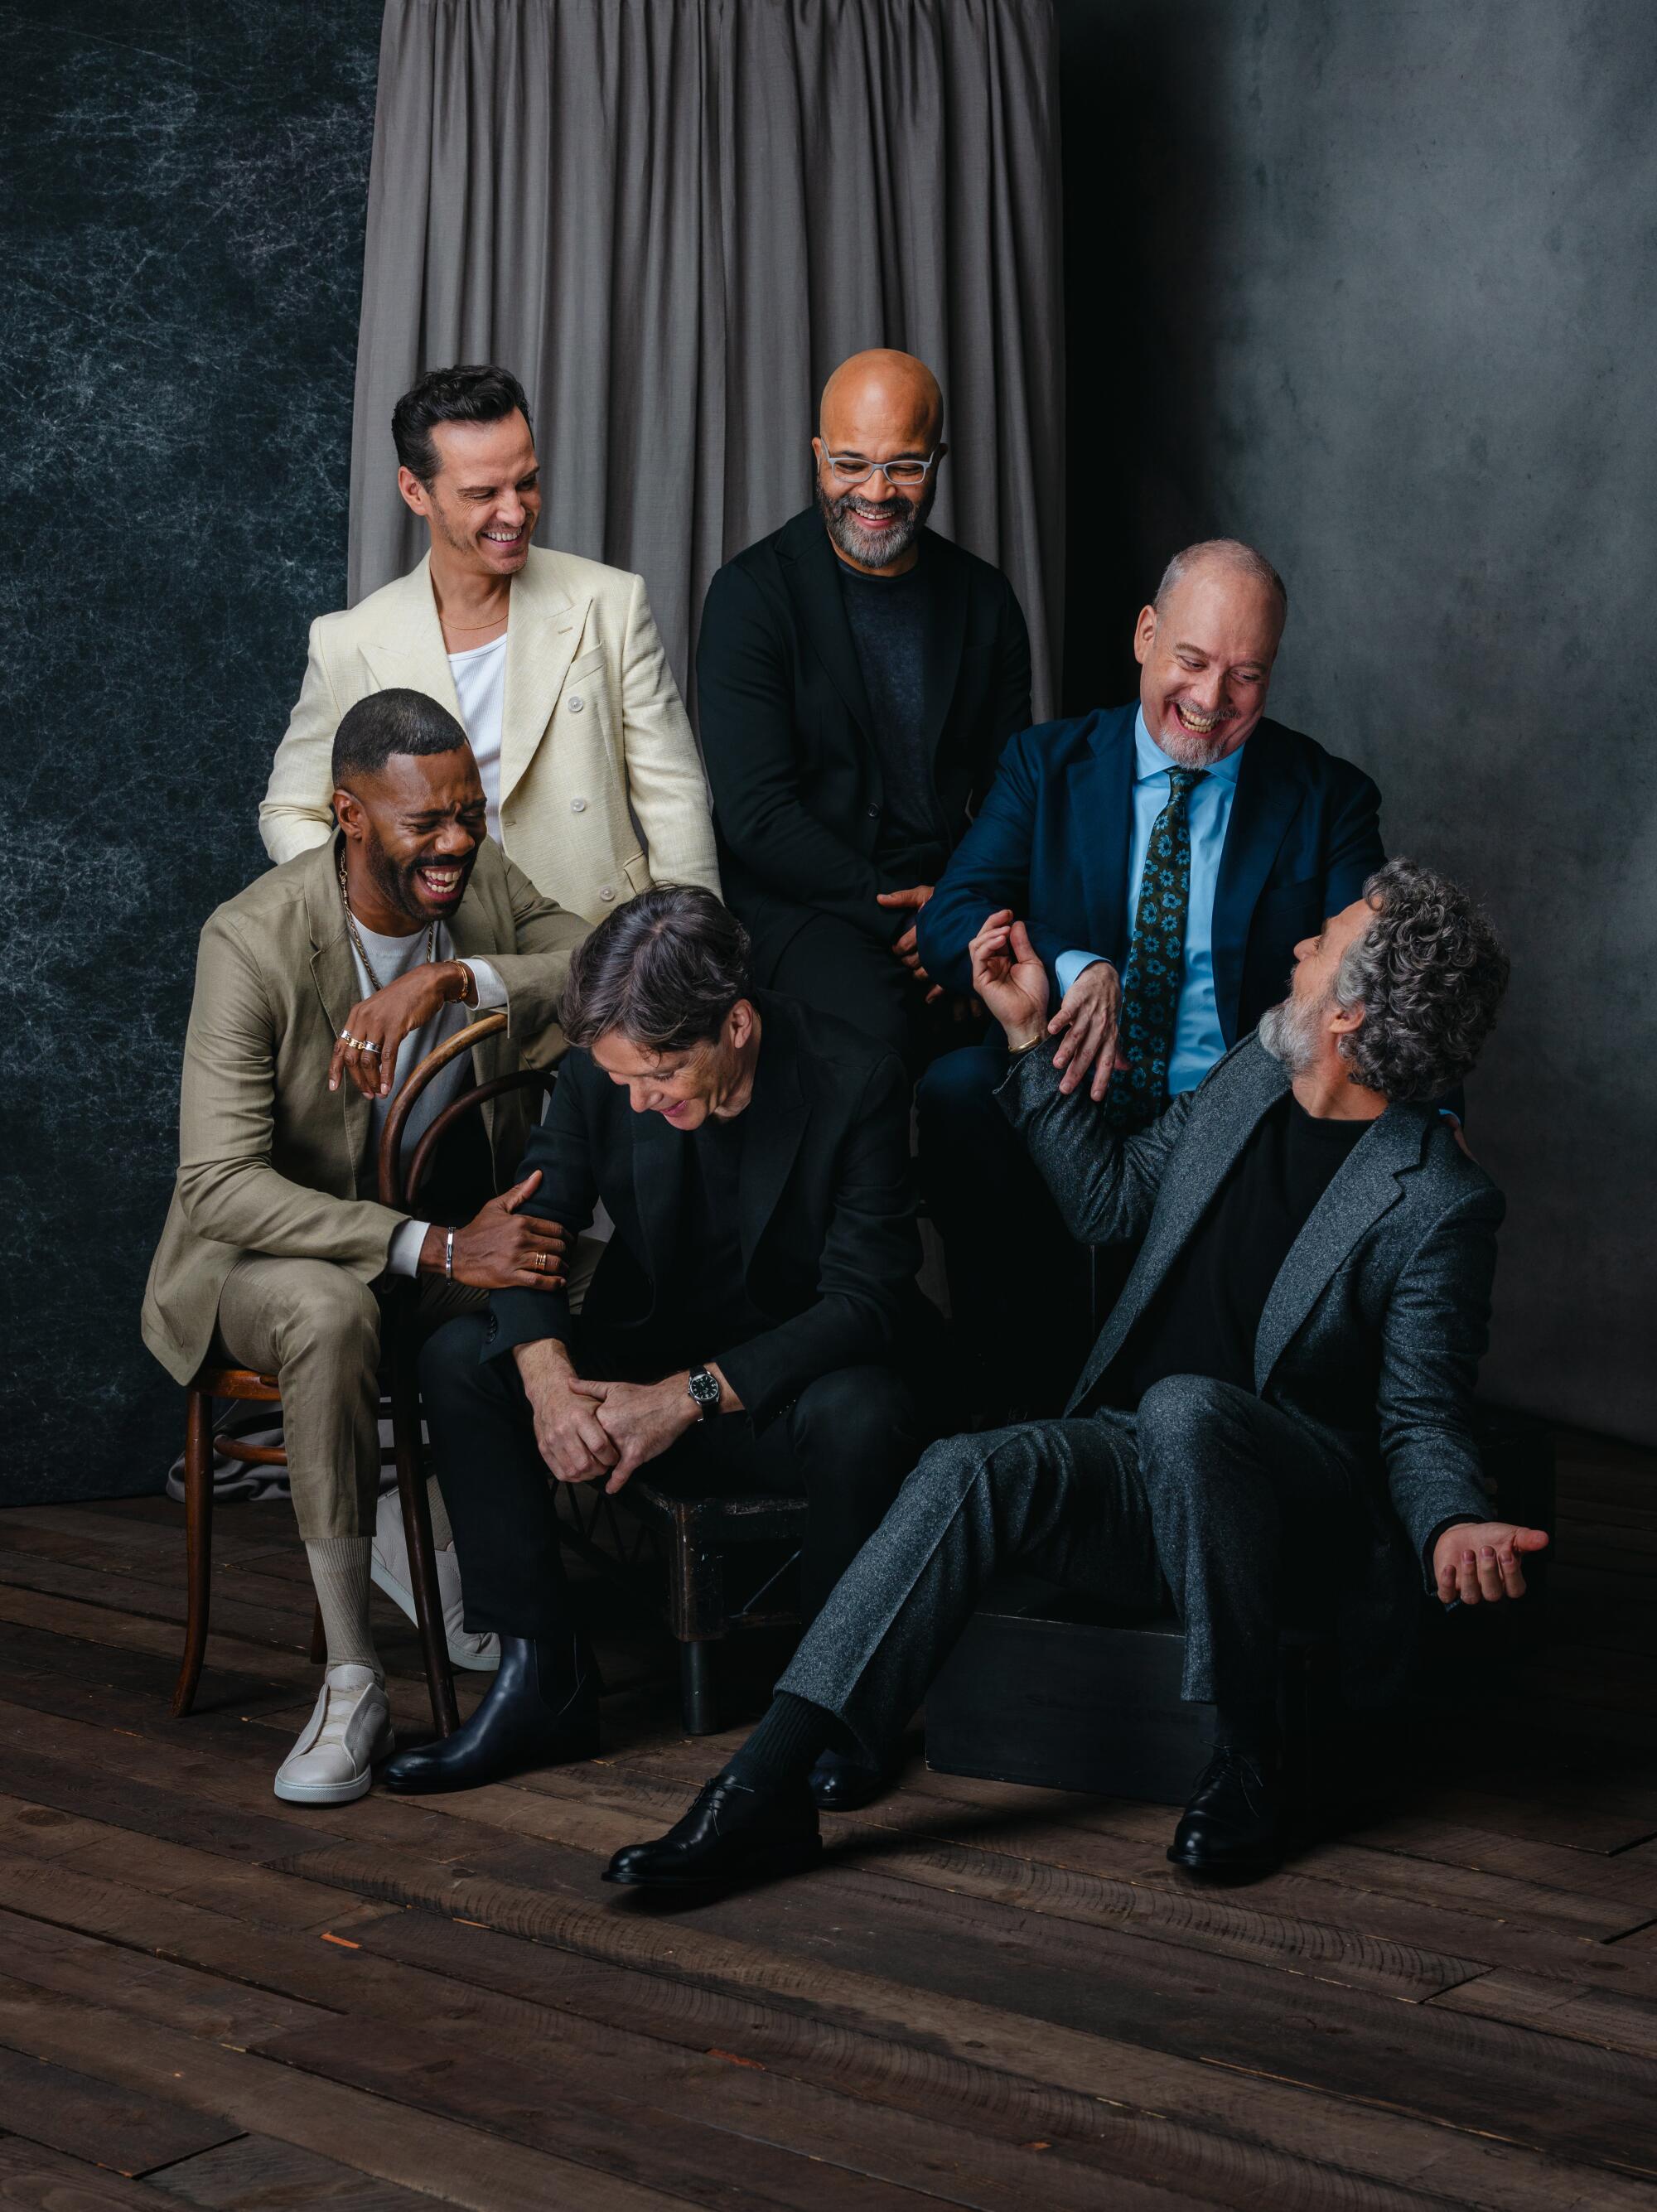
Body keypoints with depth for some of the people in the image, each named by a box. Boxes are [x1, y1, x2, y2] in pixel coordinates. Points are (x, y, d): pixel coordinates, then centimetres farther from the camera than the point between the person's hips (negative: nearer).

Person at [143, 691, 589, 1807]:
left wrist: (453, 980, -30)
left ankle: (452, 1551, -3)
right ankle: (353, 1682, -28)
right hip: (271, 1251, -4)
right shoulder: (254, 941, -20)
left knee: (549, 1297, -28)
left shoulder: (488, 883, -4)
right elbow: (218, 1185, -28)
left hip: (455, 1226, 4)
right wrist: (436, 1249, -38)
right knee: (331, 1311, -38)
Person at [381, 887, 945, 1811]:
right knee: (460, 1356, -17)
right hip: (649, 1369, 4)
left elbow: (865, 1303, -22)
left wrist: (690, 1395, -30)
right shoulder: (606, 1071, -9)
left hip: (797, 1382, -4)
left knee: (863, 1410, -38)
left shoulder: (857, 1083, -20)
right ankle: (544, 1681, -12)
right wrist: (549, 1375, -27)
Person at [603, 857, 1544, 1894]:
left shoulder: (1442, 1204, -12)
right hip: (1149, 1472, 6)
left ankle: (1246, 1765, -22)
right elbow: (1111, 1194, 21)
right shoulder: (1251, 1077, 8)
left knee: (1185, 1405, -38)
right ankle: (767, 1787, -31)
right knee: (975, 1469, -24)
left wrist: (1454, 1523, -30)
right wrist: (1032, 1034, 16)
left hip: (1302, 1517, -6)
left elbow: (1421, 1416, -9)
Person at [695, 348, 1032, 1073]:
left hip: (959, 898, 4)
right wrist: (901, 913, -16)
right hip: (801, 900, -4)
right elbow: (755, 814, -9)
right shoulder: (752, 594, -2)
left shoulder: (983, 599, 12)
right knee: (874, 1025, -35)